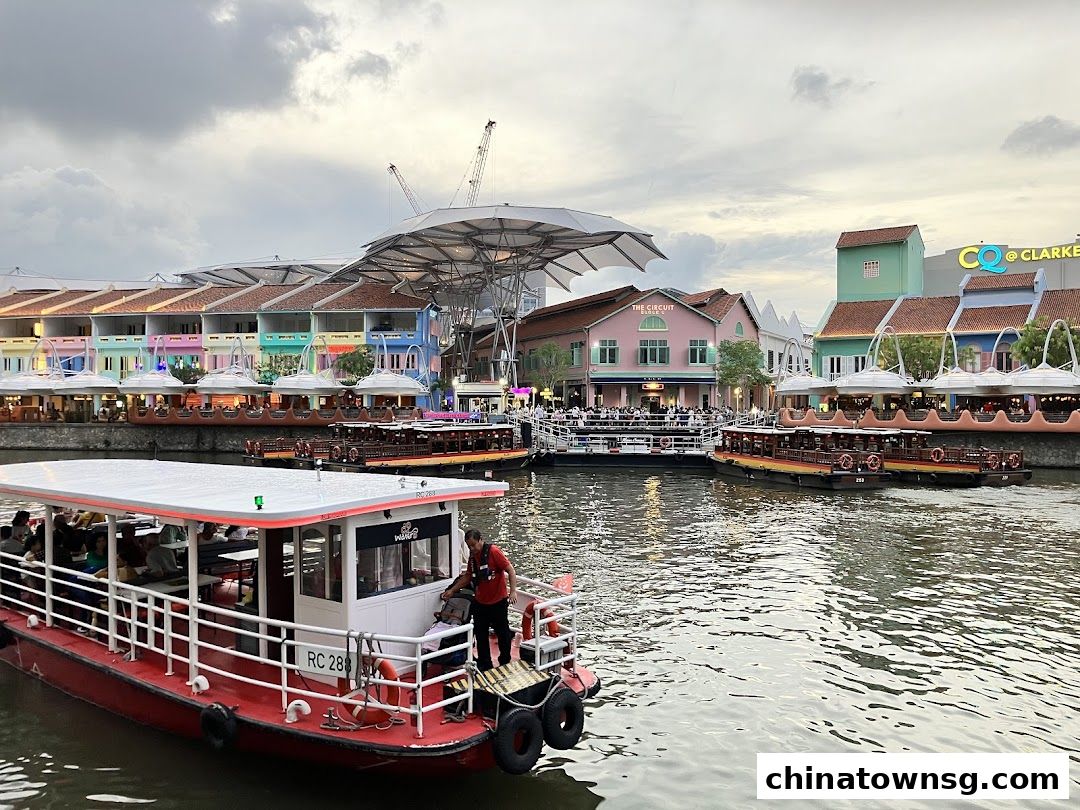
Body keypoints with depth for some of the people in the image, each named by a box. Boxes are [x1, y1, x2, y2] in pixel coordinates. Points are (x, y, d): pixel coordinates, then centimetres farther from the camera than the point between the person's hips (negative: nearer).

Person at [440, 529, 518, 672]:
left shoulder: (493, 552, -18)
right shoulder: (472, 556, 5)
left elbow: (510, 570, -19)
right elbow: (468, 576, 18)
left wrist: (513, 591, -28)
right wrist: (452, 590, 14)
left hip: (498, 602, -6)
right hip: (480, 602, 7)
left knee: (503, 633, 9)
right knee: (480, 635, 13)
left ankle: (505, 663, 27)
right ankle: (484, 665, 27)